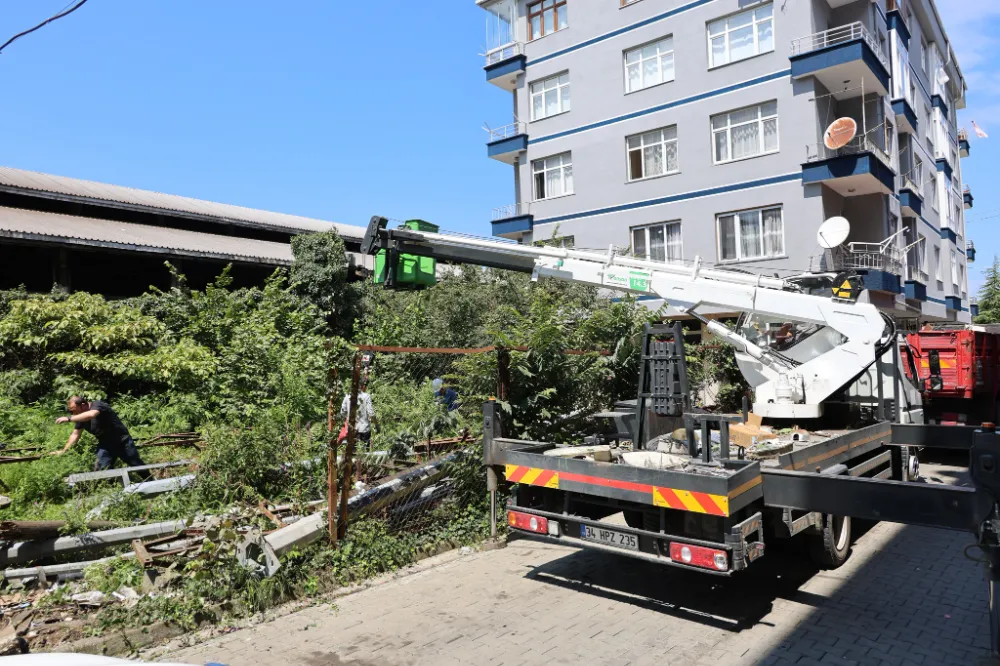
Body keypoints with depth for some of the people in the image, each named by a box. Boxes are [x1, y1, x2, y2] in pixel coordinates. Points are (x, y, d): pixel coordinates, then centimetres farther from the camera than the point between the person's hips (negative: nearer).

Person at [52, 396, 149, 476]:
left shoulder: (97, 405, -23)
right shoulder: (80, 417, 0)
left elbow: (90, 415, -45)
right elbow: (75, 434, 4)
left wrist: (69, 419, -46)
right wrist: (64, 451, -4)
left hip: (122, 441, -6)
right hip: (105, 444, 7)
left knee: (137, 465, 5)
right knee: (101, 469, -7)